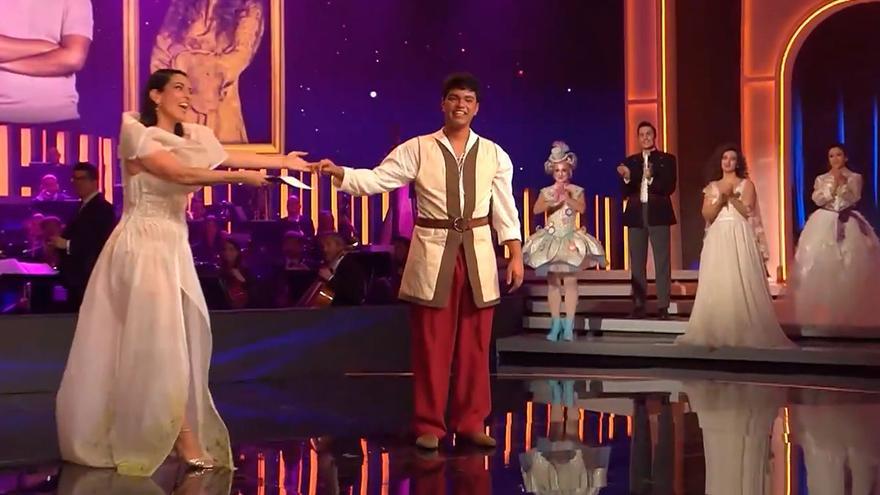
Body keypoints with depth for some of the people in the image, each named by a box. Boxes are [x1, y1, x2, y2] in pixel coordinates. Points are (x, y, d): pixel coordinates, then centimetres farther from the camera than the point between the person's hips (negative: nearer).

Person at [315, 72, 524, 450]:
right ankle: (429, 425, 12)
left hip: (477, 253, 2)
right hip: (433, 253, -2)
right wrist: (340, 174, -23)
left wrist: (516, 255, 2)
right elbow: (377, 179, -7)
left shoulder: (494, 154, 6)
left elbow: (505, 207, 7)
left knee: (474, 344, 6)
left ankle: (470, 422, 17)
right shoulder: (417, 149, 0)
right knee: (431, 344, 2)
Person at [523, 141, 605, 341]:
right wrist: (553, 201, -22)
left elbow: (582, 208, -15)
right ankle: (555, 323, 10)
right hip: (551, 237, 2)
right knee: (553, 281, 4)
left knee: (570, 280, -6)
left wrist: (566, 197, -20)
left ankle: (568, 325, -2)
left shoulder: (576, 191, 1)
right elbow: (536, 209, -11)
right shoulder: (547, 192, 4)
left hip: (570, 238, -2)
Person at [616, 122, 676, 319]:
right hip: (636, 215, 3)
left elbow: (669, 187, -8)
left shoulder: (667, 159, 4)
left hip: (658, 214, -3)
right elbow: (625, 192, 5)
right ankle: (638, 305, 9)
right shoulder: (631, 161, 11)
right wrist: (626, 178, -15)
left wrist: (651, 179, -23)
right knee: (637, 263, 5)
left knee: (662, 262, -3)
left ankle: (663, 307, -1)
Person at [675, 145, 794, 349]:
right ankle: (717, 332, 1)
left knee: (741, 285, -9)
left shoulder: (746, 184, 7)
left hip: (740, 239, -3)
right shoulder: (712, 187, 14)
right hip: (717, 240, 3)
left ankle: (745, 333, -6)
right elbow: (707, 215, 3)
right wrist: (721, 198, -10)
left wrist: (732, 196, -13)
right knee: (717, 285, -2)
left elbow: (747, 211, -5)